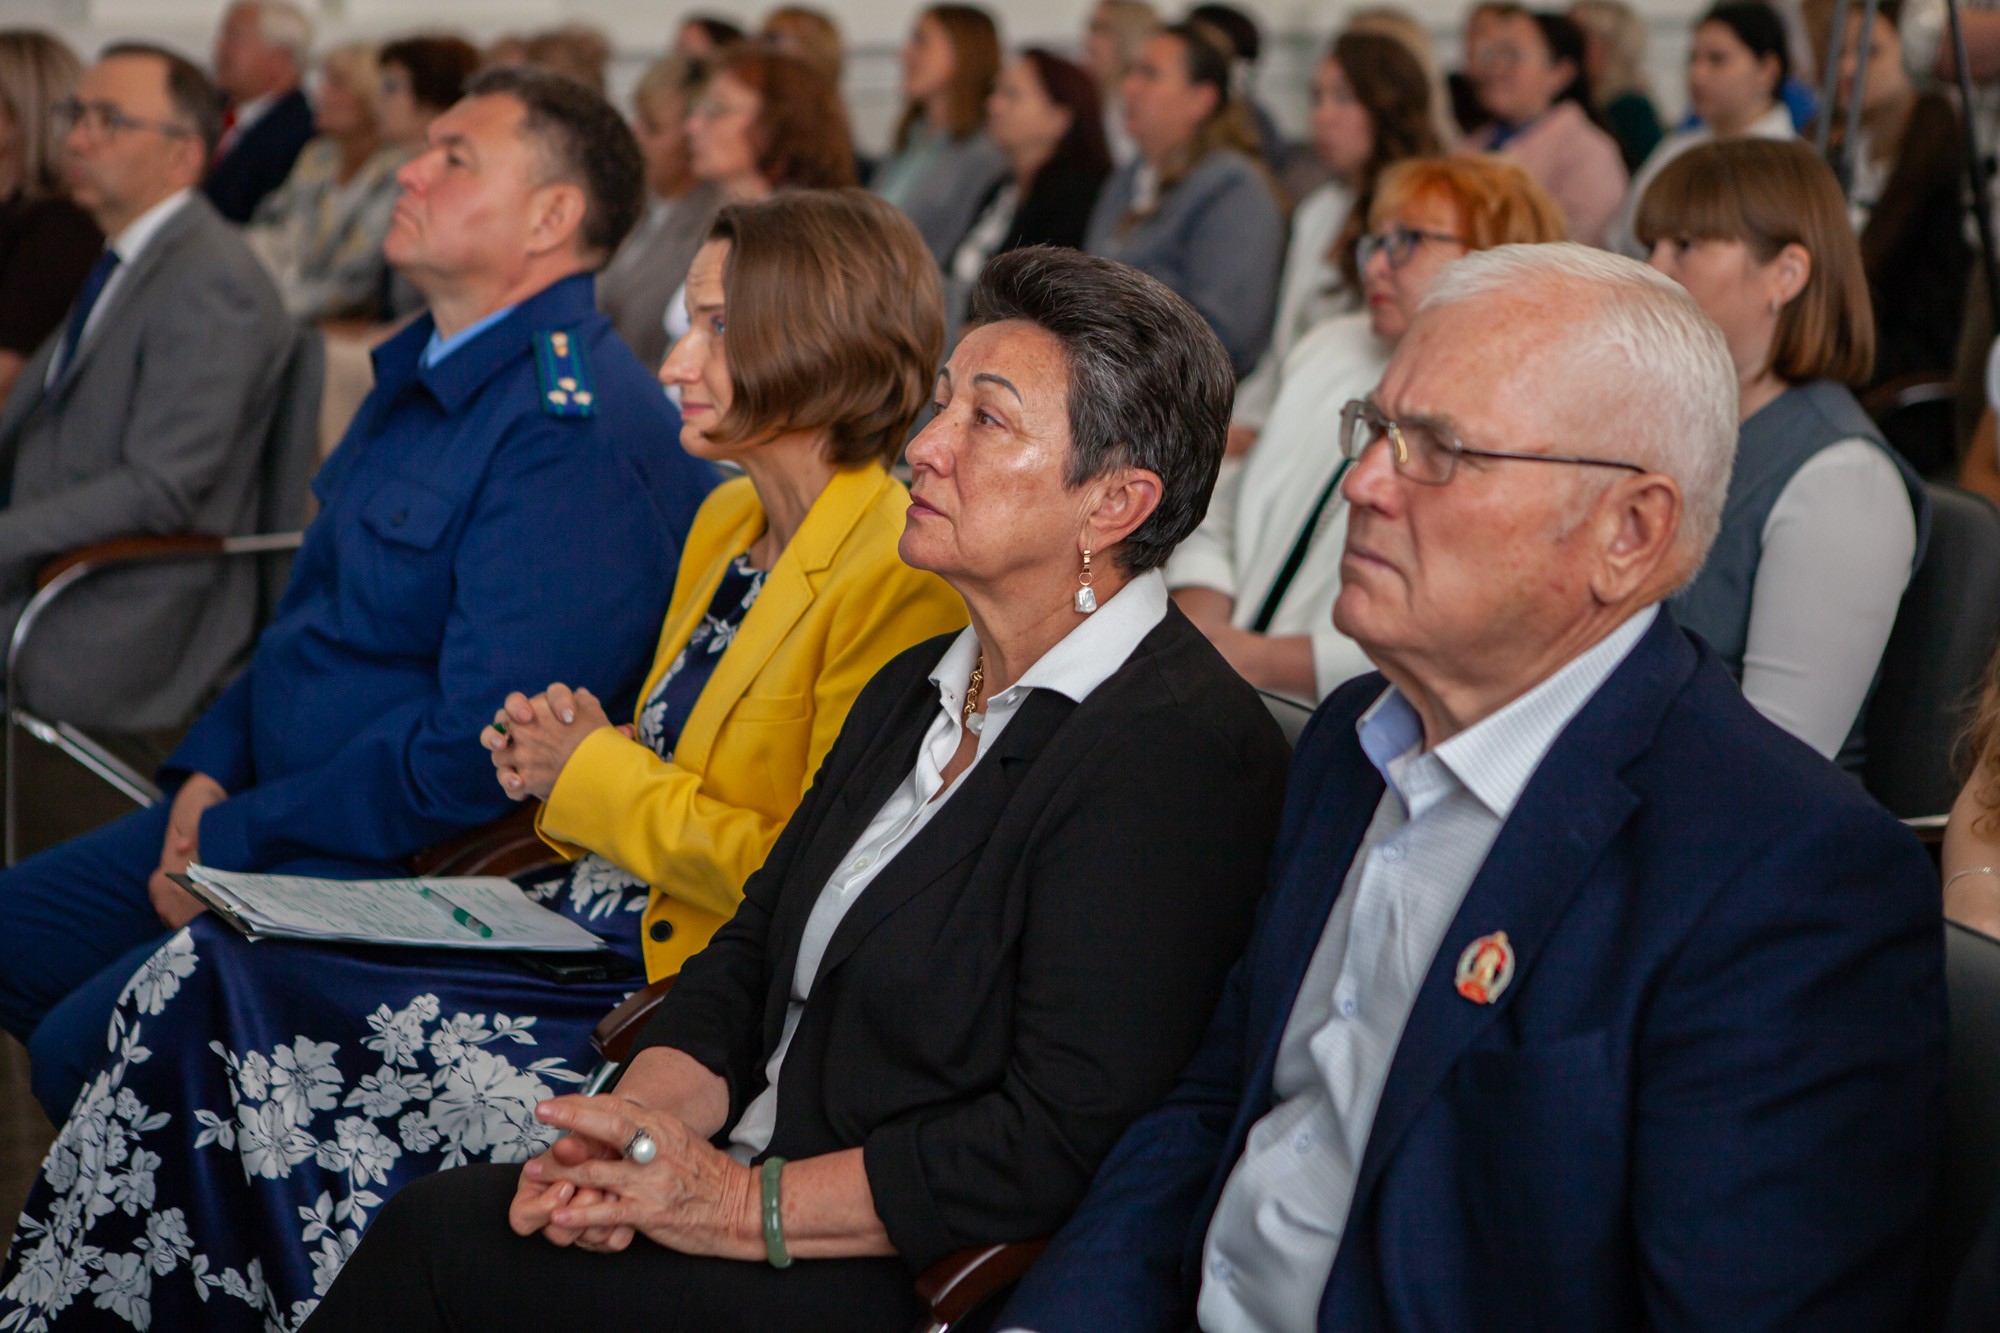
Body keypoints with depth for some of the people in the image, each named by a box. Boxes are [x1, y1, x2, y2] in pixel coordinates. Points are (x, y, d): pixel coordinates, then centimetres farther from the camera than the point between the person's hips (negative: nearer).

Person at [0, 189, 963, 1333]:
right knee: (209, 975, -6)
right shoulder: (730, 521, 13)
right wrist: (571, 757, 2)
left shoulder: (901, 581, -17)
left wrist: (602, 778, -9)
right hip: (595, 919, 9)